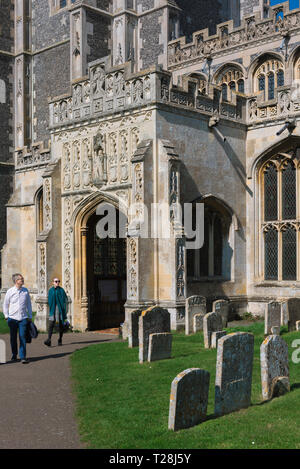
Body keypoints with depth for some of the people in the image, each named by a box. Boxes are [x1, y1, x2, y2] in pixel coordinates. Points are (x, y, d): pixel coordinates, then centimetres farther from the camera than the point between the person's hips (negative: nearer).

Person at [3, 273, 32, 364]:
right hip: (12, 318, 0)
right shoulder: (10, 291, -1)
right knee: (13, 338, 8)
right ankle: (14, 355, 24)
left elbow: (28, 304, 13)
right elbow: (5, 304, 9)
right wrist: (6, 315, 4)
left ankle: (23, 357, -5)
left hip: (23, 318, 0)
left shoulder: (25, 291, 4)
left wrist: (30, 316, 12)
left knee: (22, 337, -8)